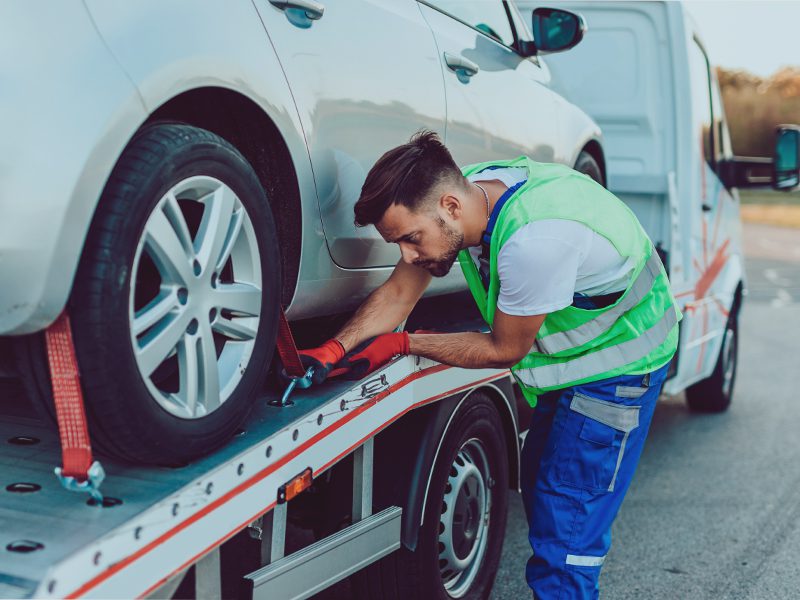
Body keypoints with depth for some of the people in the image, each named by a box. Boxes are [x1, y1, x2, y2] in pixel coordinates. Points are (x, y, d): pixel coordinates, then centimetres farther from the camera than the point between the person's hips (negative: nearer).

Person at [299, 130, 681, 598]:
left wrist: (402, 344, -15)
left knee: (565, 533, -9)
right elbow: (398, 293, -6)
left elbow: (504, 350, -23)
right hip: (571, 352, 8)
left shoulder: (534, 239, -38)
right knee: (540, 485, 19)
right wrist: (333, 351, -20)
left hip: (618, 363, -8)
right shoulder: (465, 190, -13)